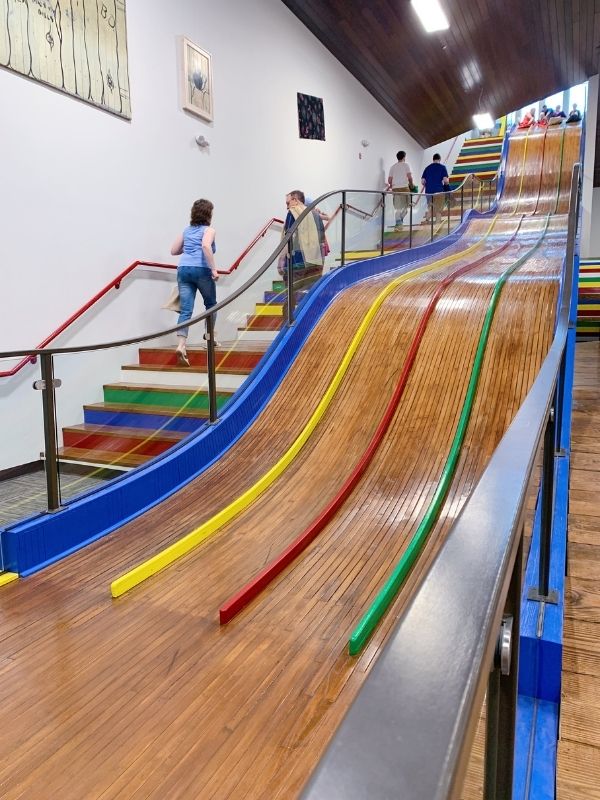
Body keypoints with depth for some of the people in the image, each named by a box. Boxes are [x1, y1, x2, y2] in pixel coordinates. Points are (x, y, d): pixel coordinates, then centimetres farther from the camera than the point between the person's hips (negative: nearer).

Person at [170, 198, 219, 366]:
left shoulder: (187, 230, 22)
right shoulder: (208, 230, 4)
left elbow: (174, 251, 24)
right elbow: (206, 246, -17)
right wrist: (213, 269, -17)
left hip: (183, 269, 5)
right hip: (201, 270, -4)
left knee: (186, 310, -2)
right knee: (211, 304, 19)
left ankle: (181, 346, -18)